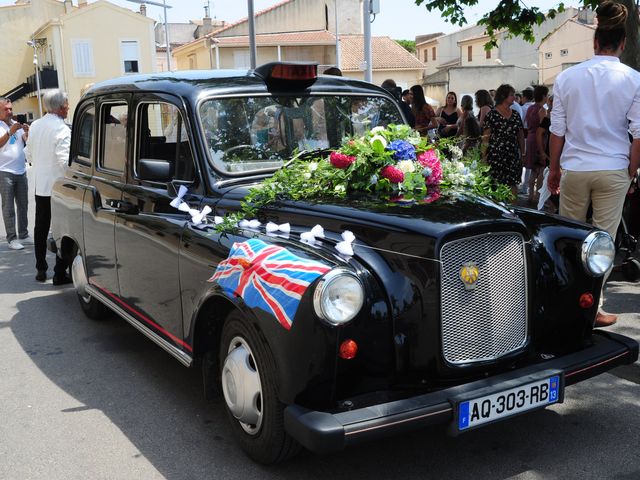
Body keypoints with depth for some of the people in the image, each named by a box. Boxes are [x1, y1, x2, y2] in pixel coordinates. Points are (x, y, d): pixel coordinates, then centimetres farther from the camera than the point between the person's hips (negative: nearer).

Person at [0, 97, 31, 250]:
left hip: (21, 171, 6)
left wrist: (27, 132, -14)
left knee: (23, 205, 10)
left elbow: (26, 141, 6)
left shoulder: (17, 124, 13)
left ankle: (23, 235, 18)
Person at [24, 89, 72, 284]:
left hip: (40, 186, 7)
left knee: (41, 228, 15)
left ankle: (41, 270, 23)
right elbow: (65, 162, -24)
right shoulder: (62, 130, -18)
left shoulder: (35, 126, 6)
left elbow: (29, 155, 15)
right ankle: (60, 273, 2)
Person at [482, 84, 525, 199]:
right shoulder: (492, 115, -3)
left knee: (513, 186, 2)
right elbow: (486, 137, -3)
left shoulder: (516, 115, 12)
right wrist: (484, 157, -9)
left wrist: (523, 154, 10)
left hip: (513, 156, 4)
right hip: (496, 156, -4)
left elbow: (520, 136, 15)